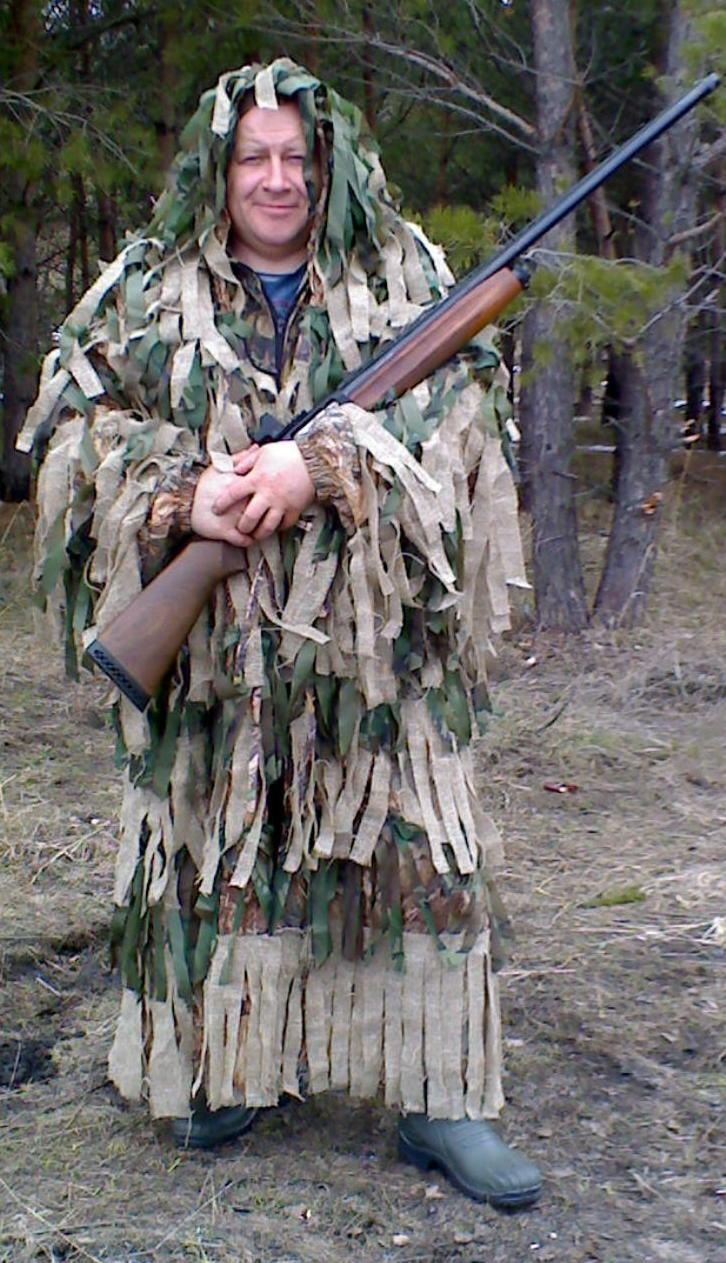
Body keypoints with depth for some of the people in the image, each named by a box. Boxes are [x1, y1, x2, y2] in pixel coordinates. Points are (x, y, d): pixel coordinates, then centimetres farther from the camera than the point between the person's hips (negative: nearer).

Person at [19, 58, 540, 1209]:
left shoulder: (403, 274, 8)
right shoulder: (147, 290, 9)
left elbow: (450, 401, -5)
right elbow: (76, 416, 2)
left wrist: (317, 465, -20)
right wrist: (184, 491, -15)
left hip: (370, 633, 0)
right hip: (209, 640, 1)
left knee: (412, 843, -1)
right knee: (216, 844, 7)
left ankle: (438, 1098, 9)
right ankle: (228, 1062, 25)